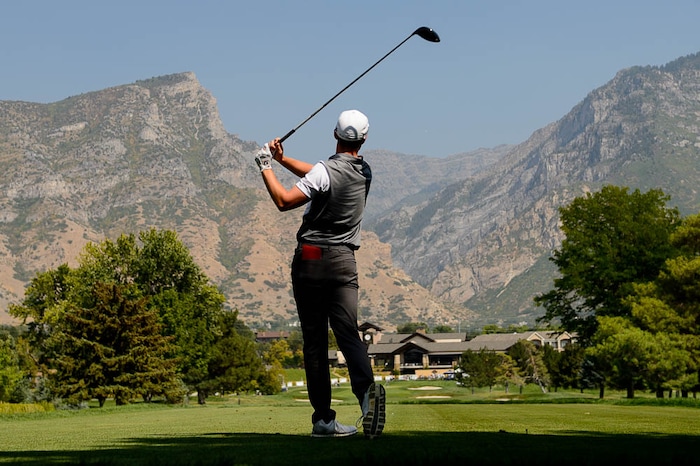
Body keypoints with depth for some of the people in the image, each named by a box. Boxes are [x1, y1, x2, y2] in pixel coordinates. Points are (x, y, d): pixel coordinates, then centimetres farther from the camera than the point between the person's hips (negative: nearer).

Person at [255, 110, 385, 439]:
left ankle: (323, 418, 2)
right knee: (348, 332, -6)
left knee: (315, 340, 2)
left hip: (310, 259, -3)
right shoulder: (365, 172, 11)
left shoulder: (326, 171, -10)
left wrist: (266, 167, 0)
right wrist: (282, 159, 23)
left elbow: (284, 201, -13)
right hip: (344, 261, 4)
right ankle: (367, 388, -34)